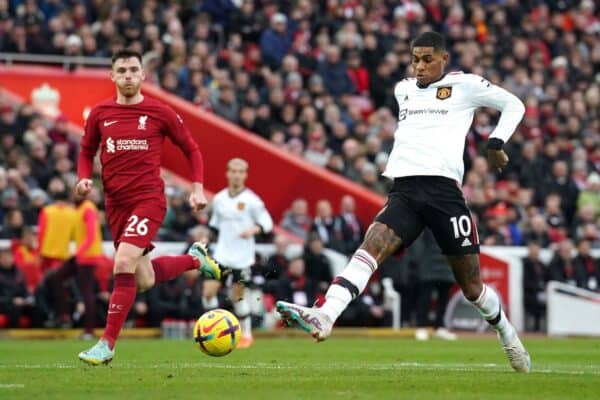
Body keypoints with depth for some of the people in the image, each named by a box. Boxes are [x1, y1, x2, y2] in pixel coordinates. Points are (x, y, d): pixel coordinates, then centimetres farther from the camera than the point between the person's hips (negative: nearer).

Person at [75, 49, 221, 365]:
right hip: (115, 203, 4)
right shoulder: (99, 114, 4)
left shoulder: (160, 113, -2)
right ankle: (195, 259, 40)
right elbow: (87, 152, 18)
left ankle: (107, 344, -15)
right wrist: (84, 179, -2)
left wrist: (197, 188, -3)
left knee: (123, 264, -22)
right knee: (144, 280, 10)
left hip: (149, 198, -4)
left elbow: (191, 149, 9)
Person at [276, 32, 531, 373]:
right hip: (404, 191, 3)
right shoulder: (403, 90, 21)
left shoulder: (464, 85, 7)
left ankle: (507, 335, 31)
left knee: (471, 284, 4)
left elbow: (514, 105, 15)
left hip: (443, 188, -3)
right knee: (371, 246, -25)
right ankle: (324, 317, -44)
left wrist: (496, 143, 3)